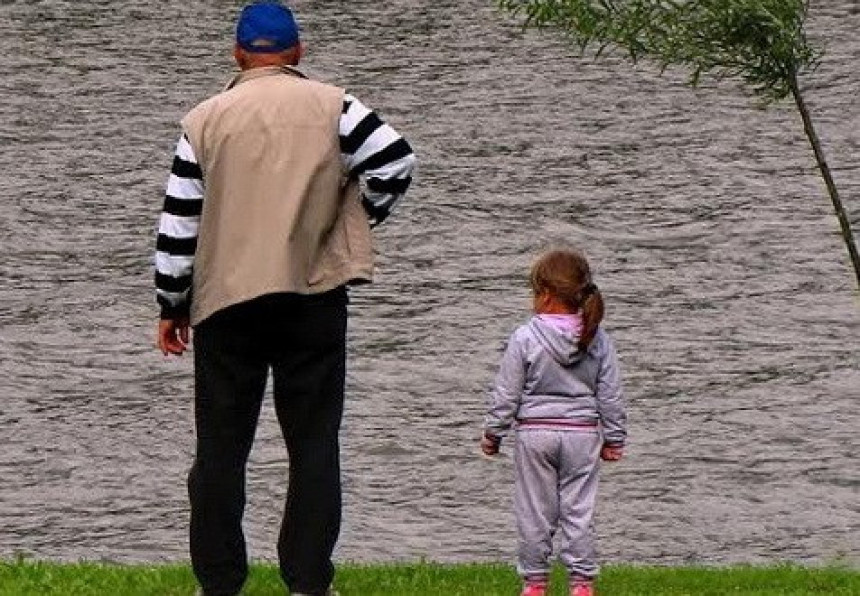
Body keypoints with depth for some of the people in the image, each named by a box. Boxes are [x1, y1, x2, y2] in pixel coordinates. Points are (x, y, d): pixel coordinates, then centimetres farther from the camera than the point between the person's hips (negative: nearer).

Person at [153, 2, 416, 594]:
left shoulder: (205, 120, 4)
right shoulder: (331, 106, 1)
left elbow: (179, 222, 3)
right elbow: (397, 163, -8)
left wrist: (173, 305, 13)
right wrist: (357, 219, 9)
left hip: (226, 301, 1)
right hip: (314, 296, 0)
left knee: (221, 449, 7)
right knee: (314, 444, 5)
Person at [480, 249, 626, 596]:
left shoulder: (525, 339, -12)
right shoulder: (597, 340, -2)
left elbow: (506, 394, -6)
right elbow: (610, 395, 3)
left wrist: (492, 433, 5)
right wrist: (614, 438, 14)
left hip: (535, 433, -2)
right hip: (583, 433, 2)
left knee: (535, 512, 7)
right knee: (578, 510, 7)